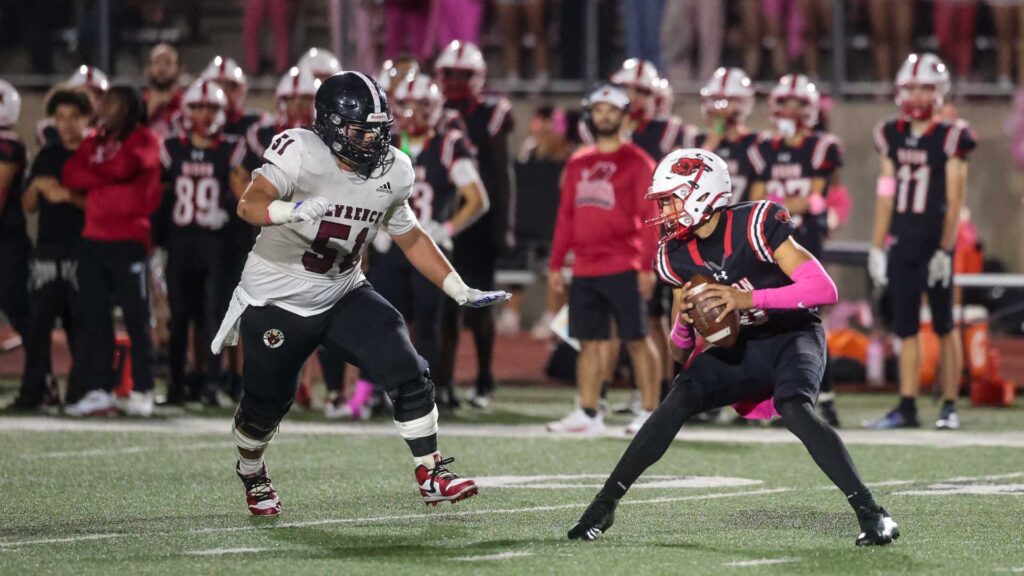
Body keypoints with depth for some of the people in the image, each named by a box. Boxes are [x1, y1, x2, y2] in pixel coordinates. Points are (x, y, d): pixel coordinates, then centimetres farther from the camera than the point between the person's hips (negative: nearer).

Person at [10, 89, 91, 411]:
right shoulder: (47, 157, 15)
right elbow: (28, 206, 17)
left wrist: (69, 197, -17)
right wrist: (37, 186, -3)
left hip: (83, 253, -4)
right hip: (48, 251, 4)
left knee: (80, 324, -1)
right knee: (38, 322, -3)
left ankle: (81, 390, 7)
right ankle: (34, 390, -1)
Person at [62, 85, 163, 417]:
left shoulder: (143, 140, -1)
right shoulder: (94, 142, 18)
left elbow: (123, 167, -17)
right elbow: (70, 175, 6)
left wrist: (92, 173, 1)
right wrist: (107, 176, -7)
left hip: (129, 239, -6)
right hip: (94, 239, 6)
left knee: (136, 316, -4)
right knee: (93, 317, 4)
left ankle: (142, 392, -1)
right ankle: (98, 391, 6)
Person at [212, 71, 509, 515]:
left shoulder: (392, 172, -5)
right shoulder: (301, 153, -23)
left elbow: (410, 237, 11)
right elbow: (250, 204, -38)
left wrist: (460, 291, 8)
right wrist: (293, 210, -59)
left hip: (343, 295, 4)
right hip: (278, 300, -4)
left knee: (407, 372, -14)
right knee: (265, 404, 9)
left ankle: (431, 474, -4)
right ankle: (252, 476, 40)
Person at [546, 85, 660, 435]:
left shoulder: (637, 162, -2)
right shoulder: (578, 163, 16)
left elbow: (650, 218, -6)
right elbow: (566, 216, 18)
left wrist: (647, 266, -13)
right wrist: (556, 264, 14)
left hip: (624, 268, -6)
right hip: (585, 270, 6)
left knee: (637, 339, -2)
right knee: (589, 341, 6)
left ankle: (651, 413, 1)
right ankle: (588, 414, 10)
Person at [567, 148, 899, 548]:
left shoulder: (755, 226, -20)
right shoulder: (678, 255, -1)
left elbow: (824, 290, -27)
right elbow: (680, 351, 8)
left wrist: (748, 298, -33)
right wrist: (684, 323, -17)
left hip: (792, 336, -5)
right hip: (739, 347, 5)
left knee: (794, 409, -33)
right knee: (679, 401, -19)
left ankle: (871, 513, -28)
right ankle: (605, 504, -13)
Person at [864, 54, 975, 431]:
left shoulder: (950, 138, -5)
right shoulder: (892, 137, 9)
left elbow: (955, 200, -7)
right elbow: (886, 196, 13)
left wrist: (946, 249, -12)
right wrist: (878, 247, 10)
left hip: (934, 242, -5)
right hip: (901, 243, 5)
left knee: (944, 325, 2)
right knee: (905, 327, 4)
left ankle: (950, 406, 7)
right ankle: (907, 407, 5)